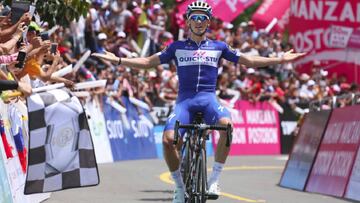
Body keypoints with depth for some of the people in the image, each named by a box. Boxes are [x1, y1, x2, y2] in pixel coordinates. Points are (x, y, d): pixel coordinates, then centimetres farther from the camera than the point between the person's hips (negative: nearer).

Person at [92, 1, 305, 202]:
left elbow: (249, 61, 13)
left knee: (226, 124, -35)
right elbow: (148, 62, 15)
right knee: (168, 138, -26)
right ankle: (180, 185, -4)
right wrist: (118, 60, 6)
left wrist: (281, 59, 6)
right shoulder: (177, 47, 12)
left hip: (208, 98, 0)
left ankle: (215, 179, -24)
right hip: (185, 99, 0)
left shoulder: (219, 47, 12)